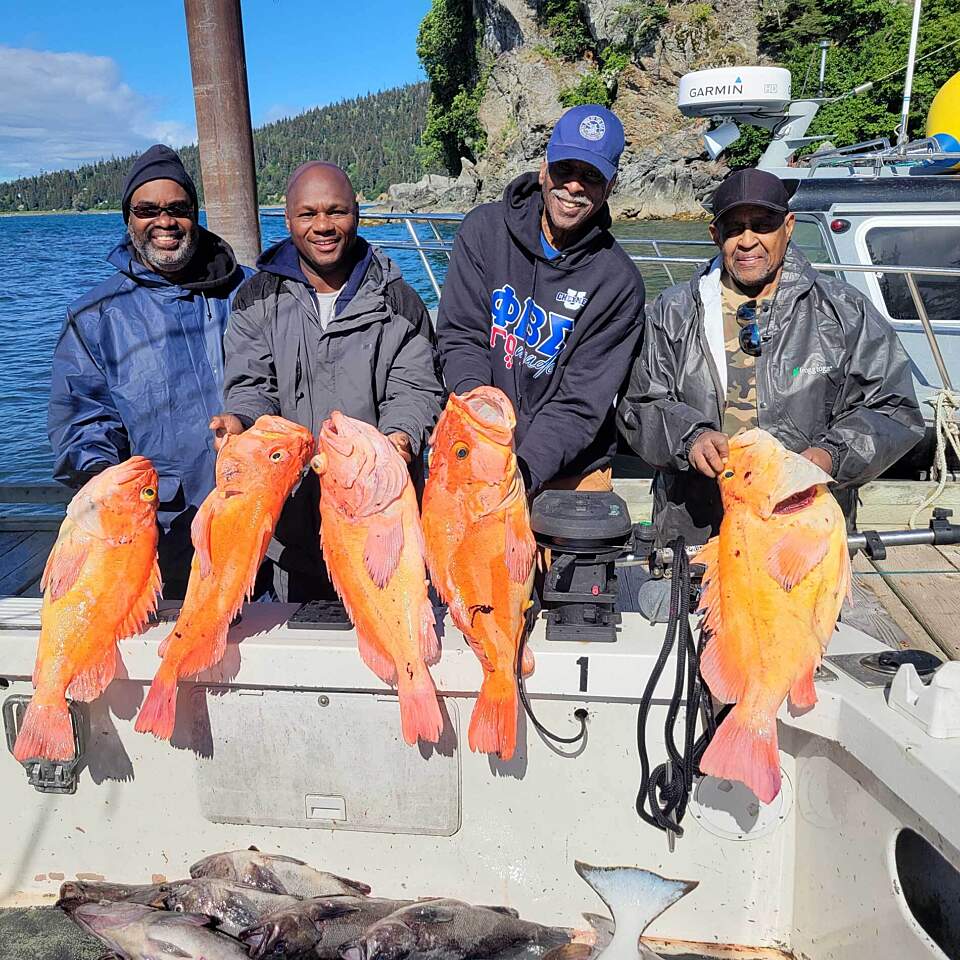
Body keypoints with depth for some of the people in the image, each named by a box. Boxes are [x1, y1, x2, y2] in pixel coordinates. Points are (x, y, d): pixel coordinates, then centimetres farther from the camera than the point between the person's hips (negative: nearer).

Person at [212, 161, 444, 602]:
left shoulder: (398, 301, 6)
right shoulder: (257, 299, 8)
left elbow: (416, 388, -1)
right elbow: (252, 385, 0)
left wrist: (401, 435, -22)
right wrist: (239, 420, -23)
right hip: (288, 513, 1)